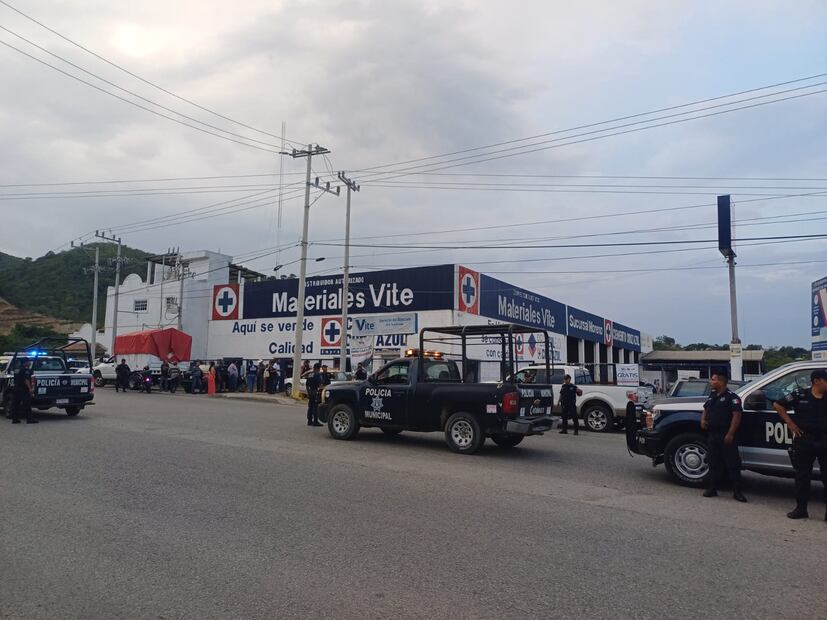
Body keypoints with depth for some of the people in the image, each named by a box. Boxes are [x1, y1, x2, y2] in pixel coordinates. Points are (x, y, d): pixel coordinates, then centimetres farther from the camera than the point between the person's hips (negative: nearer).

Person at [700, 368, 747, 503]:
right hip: (712, 435, 7)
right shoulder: (712, 396, 15)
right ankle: (712, 488, 18)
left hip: (726, 436, -7)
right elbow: (705, 410, 28)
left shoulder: (731, 397, -9)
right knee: (713, 462, 11)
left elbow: (737, 415, -16)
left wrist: (730, 434, -21)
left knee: (732, 463, -1)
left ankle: (737, 491, 5)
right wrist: (703, 420, 7)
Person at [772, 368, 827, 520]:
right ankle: (801, 509, 18)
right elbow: (777, 405, 3)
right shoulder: (799, 396, -4)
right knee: (802, 476, 8)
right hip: (804, 441, -1)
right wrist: (790, 423, -2)